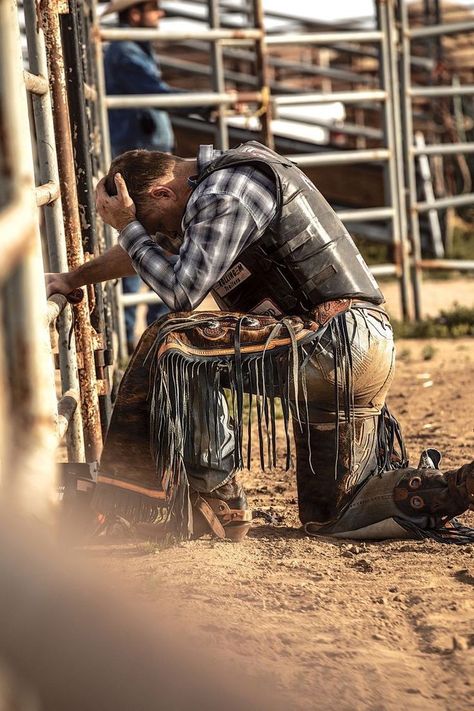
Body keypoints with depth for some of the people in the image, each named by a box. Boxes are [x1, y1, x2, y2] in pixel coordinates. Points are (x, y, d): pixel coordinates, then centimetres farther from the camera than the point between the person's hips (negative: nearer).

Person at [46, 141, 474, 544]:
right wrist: (73, 280, 43)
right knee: (332, 517, 13)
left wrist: (128, 227, -5)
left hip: (335, 341, -10)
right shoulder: (216, 181, 20)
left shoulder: (226, 193, -12)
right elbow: (142, 251, 35)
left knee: (176, 345, -16)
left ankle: (216, 507, -13)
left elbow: (181, 291, -17)